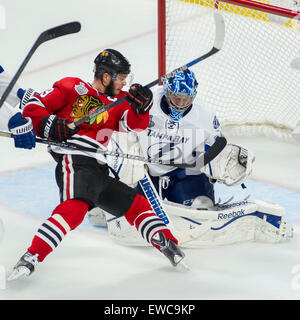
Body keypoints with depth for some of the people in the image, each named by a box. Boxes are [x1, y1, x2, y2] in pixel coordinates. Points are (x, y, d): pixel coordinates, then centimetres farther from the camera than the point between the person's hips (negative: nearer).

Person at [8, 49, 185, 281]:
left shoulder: (117, 102, 24)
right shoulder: (72, 88, 4)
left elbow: (136, 125, 11)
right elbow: (34, 107, 1)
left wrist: (142, 106, -8)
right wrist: (50, 125, -17)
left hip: (98, 170, 8)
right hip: (74, 161, -8)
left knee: (136, 204, 16)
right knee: (76, 206, -32)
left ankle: (168, 245, 29)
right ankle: (31, 257, -38)